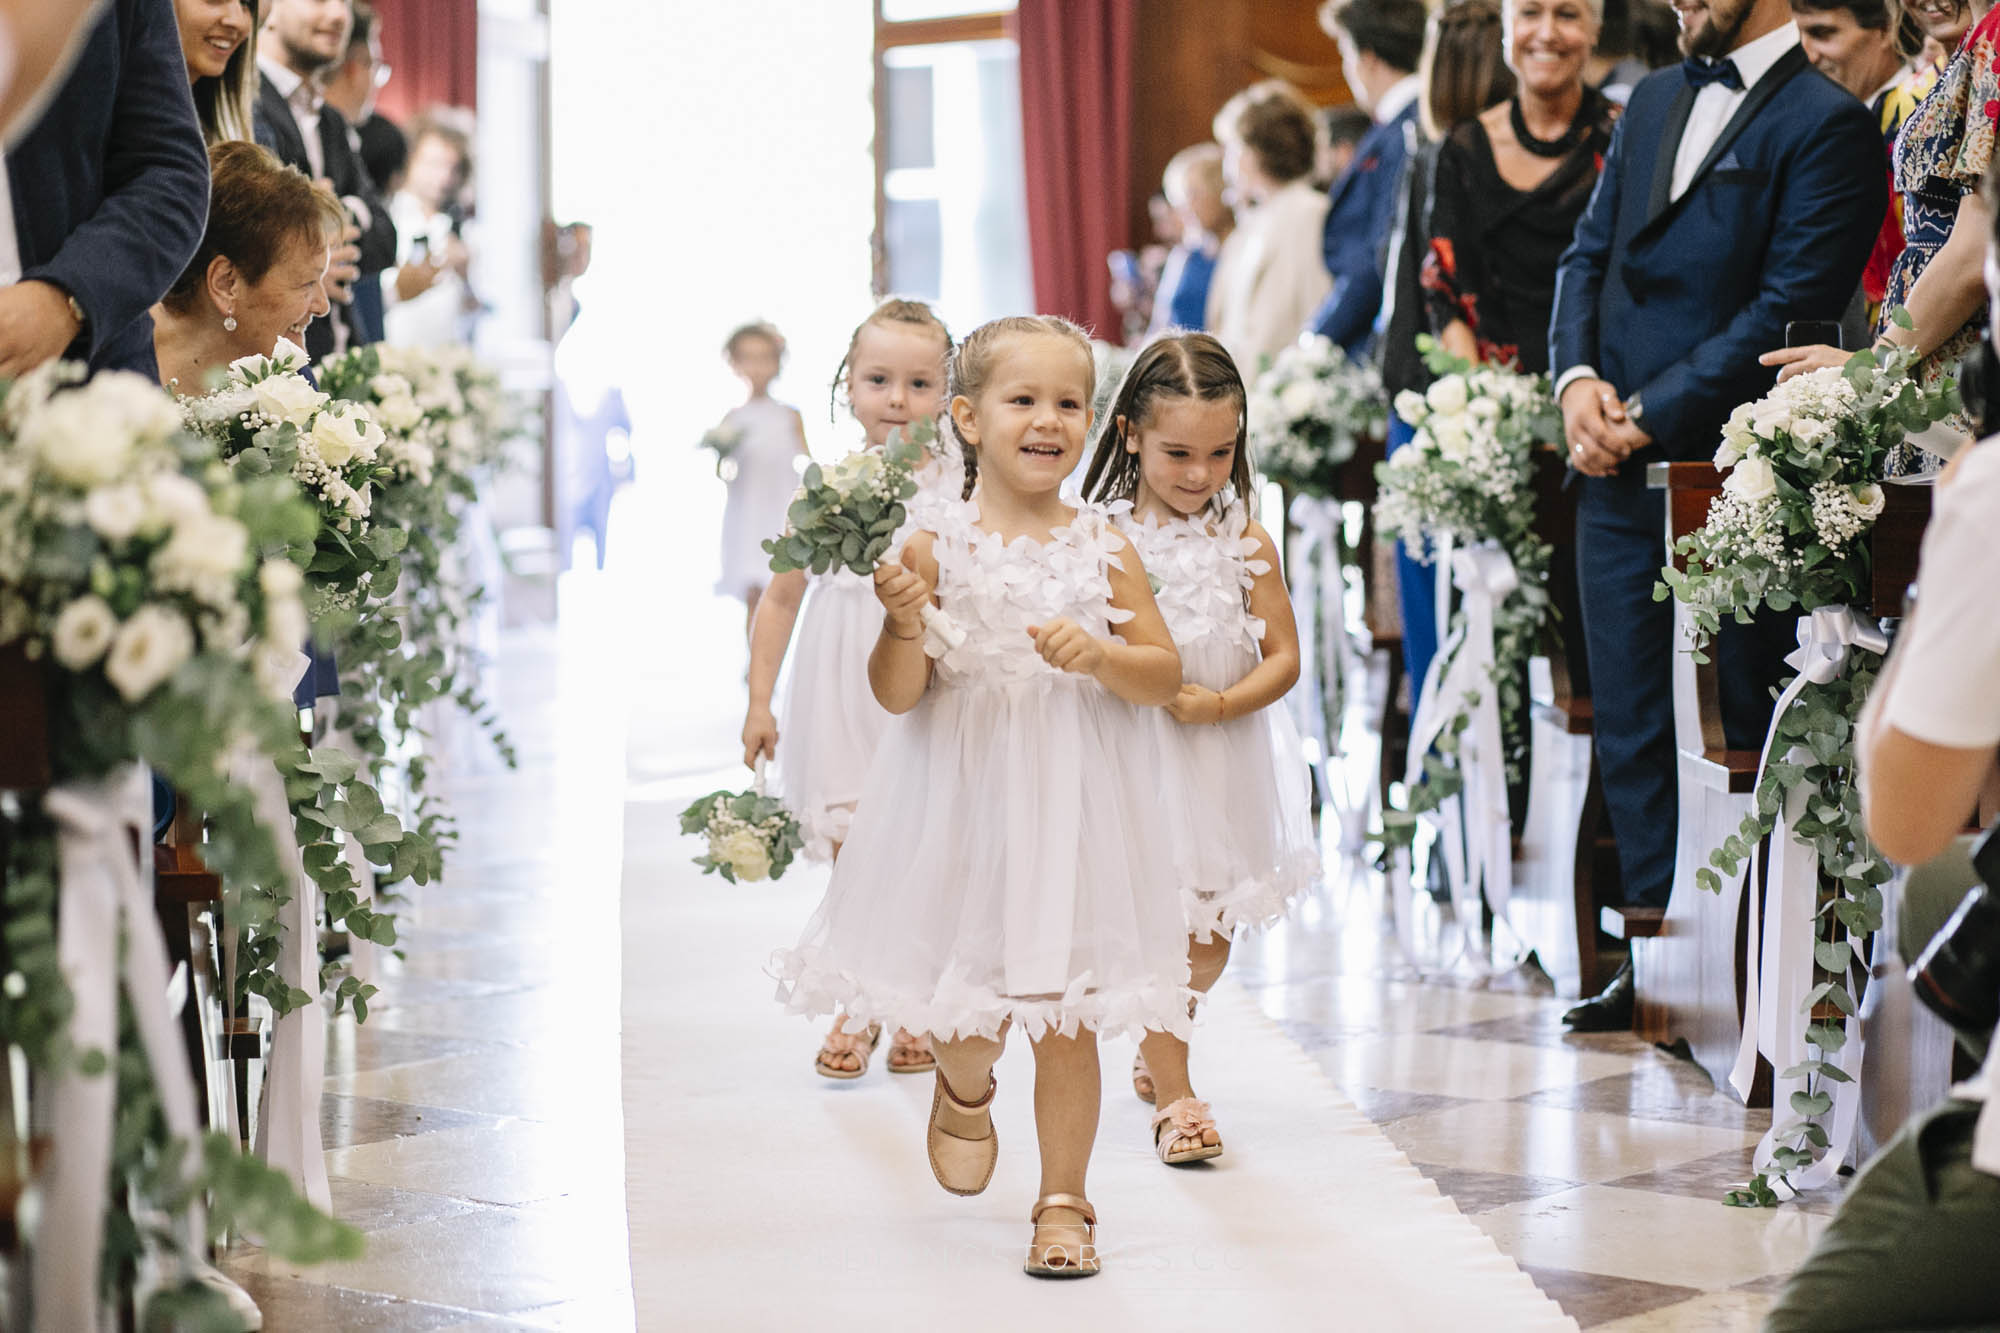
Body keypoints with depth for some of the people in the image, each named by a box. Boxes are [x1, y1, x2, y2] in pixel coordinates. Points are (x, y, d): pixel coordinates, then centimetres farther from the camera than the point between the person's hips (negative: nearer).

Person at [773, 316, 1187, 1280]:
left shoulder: (1103, 547, 0)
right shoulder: (936, 546, -6)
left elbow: (1165, 675, 2)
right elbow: (897, 694, -6)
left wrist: (1098, 654, -16)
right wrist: (903, 626, -25)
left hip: (1072, 803, 1)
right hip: (959, 802, -1)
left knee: (1066, 1018, 4)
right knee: (966, 1010, 5)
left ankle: (1064, 1201, 19)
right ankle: (964, 1090, 42)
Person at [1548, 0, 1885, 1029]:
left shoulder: (1827, 124, -8)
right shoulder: (1653, 101, 16)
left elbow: (1788, 313, -14)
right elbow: (1589, 254, 17)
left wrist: (1648, 417, -15)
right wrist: (1577, 376, -2)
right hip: (1620, 473, 7)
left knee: (1757, 731, 2)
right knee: (1630, 727, 7)